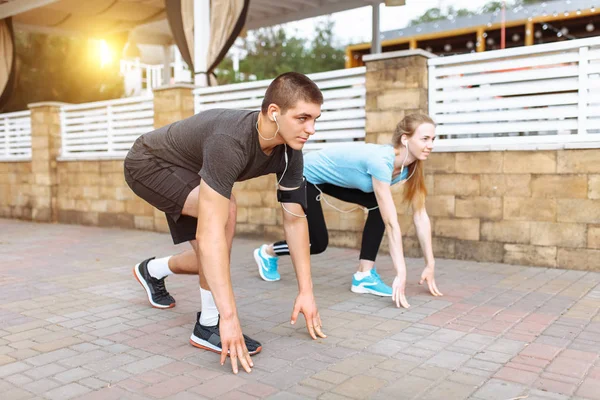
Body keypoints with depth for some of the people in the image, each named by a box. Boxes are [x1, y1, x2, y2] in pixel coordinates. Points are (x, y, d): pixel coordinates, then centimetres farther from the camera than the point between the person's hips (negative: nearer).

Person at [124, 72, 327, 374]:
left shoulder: (290, 151, -18)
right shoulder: (230, 141, -41)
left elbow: (294, 219, -10)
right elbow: (210, 231, -46)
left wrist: (306, 291, -11)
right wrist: (229, 316, -46)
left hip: (185, 169, 8)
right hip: (149, 163, -7)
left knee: (213, 261, 8)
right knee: (223, 210, -32)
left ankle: (152, 270, 40)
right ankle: (210, 326, -17)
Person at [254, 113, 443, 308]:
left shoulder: (411, 166, -14)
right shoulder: (380, 161, -37)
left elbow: (420, 215, -11)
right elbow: (391, 223, -39)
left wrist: (430, 265, -13)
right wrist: (401, 274, -38)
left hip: (332, 176, 7)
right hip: (304, 176, -7)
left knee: (380, 206, -12)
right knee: (318, 243, -2)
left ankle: (364, 275, -5)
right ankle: (267, 252, 26)